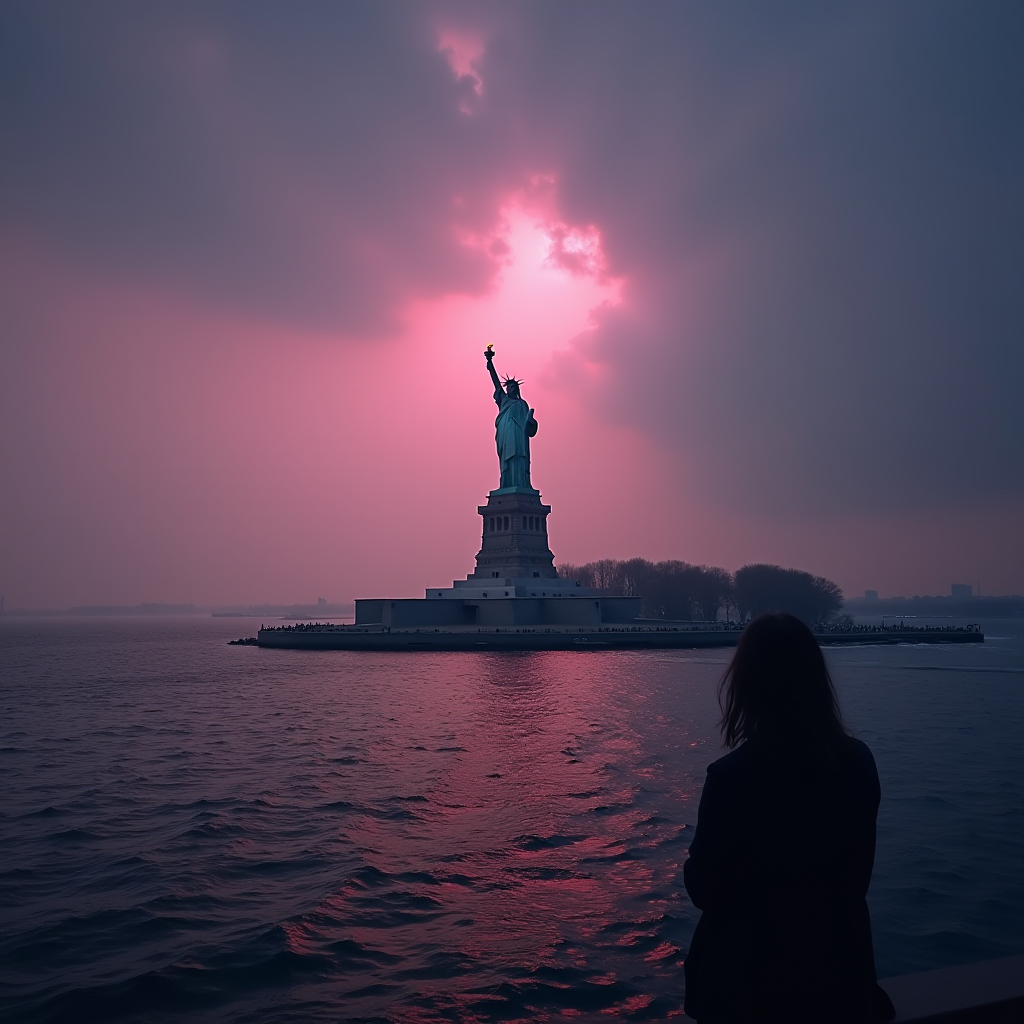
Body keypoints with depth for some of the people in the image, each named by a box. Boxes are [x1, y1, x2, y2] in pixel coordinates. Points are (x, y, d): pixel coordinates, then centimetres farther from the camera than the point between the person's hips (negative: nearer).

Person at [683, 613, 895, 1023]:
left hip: (753, 977, -4)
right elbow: (860, 870, 5)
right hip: (841, 963, 4)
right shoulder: (859, 761, -9)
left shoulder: (731, 775, -24)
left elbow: (703, 889, -12)